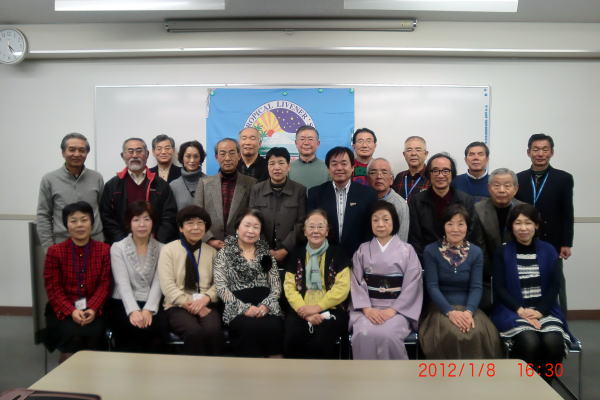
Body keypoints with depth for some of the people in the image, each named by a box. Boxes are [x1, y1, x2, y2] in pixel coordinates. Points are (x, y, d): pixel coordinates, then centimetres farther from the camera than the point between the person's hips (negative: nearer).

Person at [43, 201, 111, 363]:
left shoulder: (104, 250, 3)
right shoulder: (55, 251, 1)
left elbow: (104, 284, -1)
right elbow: (53, 288, -3)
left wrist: (92, 309, -18)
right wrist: (72, 311, -18)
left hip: (92, 308, 1)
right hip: (64, 310, 0)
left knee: (94, 334, -26)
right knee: (73, 335, -27)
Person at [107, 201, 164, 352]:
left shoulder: (161, 248, 7)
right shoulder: (118, 248, 3)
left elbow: (158, 283, -3)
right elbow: (123, 283, -10)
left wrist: (149, 309, -20)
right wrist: (133, 310, -25)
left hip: (151, 304, 1)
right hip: (123, 304, -1)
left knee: (154, 329, -27)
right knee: (134, 329, -29)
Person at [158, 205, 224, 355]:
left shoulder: (211, 251, 14)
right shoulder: (168, 250, 5)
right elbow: (167, 285, -5)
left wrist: (206, 298, -14)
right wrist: (190, 305, -14)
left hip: (206, 305, 2)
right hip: (178, 306, -2)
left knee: (213, 331, -31)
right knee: (194, 332, -34)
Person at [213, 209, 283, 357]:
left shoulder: (266, 254, 17)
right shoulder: (224, 253, 9)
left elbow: (276, 286, 10)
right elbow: (221, 288, -1)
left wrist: (266, 305, -10)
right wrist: (244, 308, -13)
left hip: (265, 307, 2)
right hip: (237, 309, -2)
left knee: (274, 328, -32)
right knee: (251, 329, -35)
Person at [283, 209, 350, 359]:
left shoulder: (338, 253, 7)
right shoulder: (296, 254, 15)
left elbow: (342, 288, -3)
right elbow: (289, 287, 5)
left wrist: (317, 307, -12)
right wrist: (305, 311, -11)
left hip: (330, 310, -2)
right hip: (301, 311, 2)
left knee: (321, 343, -29)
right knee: (292, 341, -26)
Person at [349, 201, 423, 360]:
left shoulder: (407, 250, 5)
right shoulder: (362, 250, 10)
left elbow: (412, 285, -3)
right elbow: (356, 282, 2)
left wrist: (393, 310, -14)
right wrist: (367, 309, -13)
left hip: (398, 308, -1)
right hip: (368, 307, 1)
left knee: (386, 335, -30)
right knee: (363, 335, -29)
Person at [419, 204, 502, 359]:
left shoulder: (476, 252, 5)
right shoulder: (431, 251, -2)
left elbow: (476, 287, -2)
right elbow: (432, 286, -8)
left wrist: (468, 311, -21)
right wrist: (450, 311, -21)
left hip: (468, 307, 2)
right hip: (441, 307, -2)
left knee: (479, 334, -28)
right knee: (451, 335, -32)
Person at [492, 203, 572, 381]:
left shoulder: (548, 251, 9)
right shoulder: (502, 252, 2)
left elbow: (555, 286, 3)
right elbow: (499, 289, -3)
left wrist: (540, 311, -11)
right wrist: (520, 310, -16)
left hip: (544, 311, 2)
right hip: (512, 311, -2)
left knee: (554, 342, -26)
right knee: (530, 342, -30)